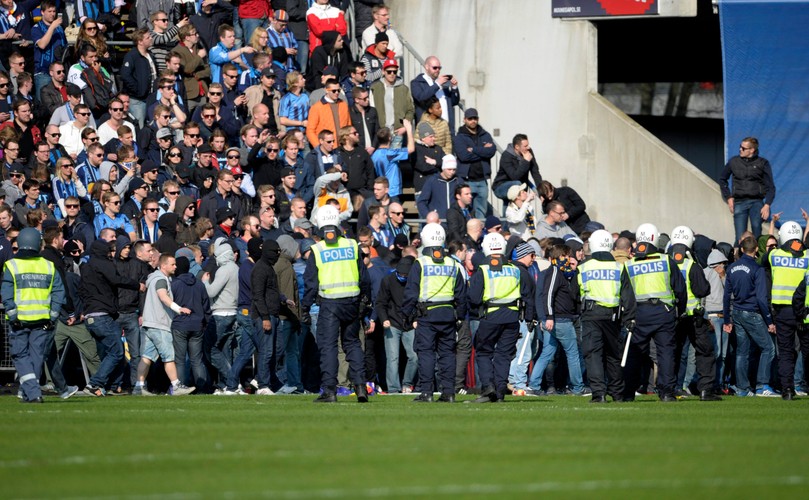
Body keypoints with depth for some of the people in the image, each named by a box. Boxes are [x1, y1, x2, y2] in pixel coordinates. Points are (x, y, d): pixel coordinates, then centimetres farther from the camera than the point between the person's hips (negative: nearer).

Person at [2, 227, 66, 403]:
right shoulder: (49, 266, 6)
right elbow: (58, 293, 2)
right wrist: (53, 316, 3)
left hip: (20, 320, -3)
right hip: (43, 320, 3)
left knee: (20, 355, 4)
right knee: (37, 354, 11)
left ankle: (32, 391, -10)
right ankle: (28, 392, 14)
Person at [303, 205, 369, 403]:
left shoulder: (317, 250, -4)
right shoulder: (352, 246, 2)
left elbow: (310, 283, -3)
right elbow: (363, 277, 7)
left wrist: (305, 308, 5)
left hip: (329, 304, -3)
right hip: (352, 302, 3)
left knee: (328, 346, 1)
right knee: (352, 343, 14)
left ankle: (329, 390, -4)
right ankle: (360, 385, 4)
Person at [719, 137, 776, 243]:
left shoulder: (762, 163, 2)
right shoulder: (734, 162, 7)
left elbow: (770, 186, 2)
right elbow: (722, 179, 22)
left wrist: (767, 205, -10)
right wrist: (728, 197, 12)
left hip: (756, 201, -2)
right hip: (739, 202, 2)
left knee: (756, 226, -25)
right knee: (740, 237, -4)